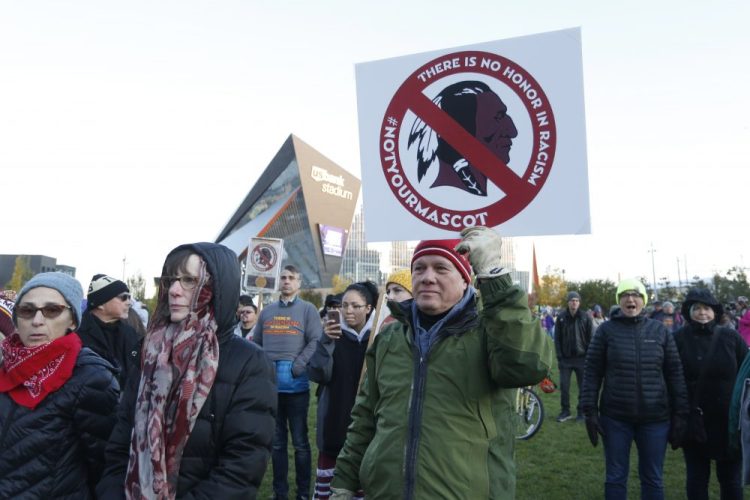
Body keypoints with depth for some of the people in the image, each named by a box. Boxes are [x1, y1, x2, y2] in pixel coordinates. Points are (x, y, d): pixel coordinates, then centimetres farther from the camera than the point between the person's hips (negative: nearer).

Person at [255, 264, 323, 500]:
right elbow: (256, 343, 16)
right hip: (270, 384, 4)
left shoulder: (308, 309, 3)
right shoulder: (267, 311, 15)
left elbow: (316, 342, -7)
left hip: (296, 384, -4)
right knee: (276, 441, 11)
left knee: (300, 441, 3)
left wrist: (297, 367, -15)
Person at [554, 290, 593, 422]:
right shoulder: (561, 318, 2)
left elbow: (591, 338, -1)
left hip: (582, 358, -1)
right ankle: (565, 411, 16)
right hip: (565, 358, 1)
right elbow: (557, 339, 3)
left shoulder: (585, 318, -1)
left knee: (583, 387, 6)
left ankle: (581, 412, 18)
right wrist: (559, 357, -3)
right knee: (564, 386, 4)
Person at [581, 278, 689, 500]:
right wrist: (590, 411, -6)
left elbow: (675, 373, 5)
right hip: (615, 417, -1)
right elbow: (592, 372, -2)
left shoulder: (659, 330, 3)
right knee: (616, 478, 10)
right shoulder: (606, 330, -2)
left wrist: (680, 415, 2)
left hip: (655, 417, 1)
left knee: (652, 478, 13)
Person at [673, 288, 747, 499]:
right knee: (696, 479, 11)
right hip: (694, 422, -1)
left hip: (729, 421, 1)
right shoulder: (678, 339, -6)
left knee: (731, 479, 14)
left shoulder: (731, 337, -2)